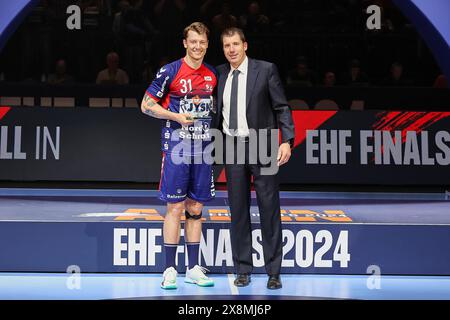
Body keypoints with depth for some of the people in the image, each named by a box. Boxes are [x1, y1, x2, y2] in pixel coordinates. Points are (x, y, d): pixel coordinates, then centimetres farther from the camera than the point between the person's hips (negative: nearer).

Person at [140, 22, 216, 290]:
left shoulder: (212, 74, 10)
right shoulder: (170, 71, -5)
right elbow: (147, 105, -4)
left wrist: (204, 103, 5)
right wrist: (176, 117, -13)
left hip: (202, 146, 5)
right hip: (177, 145, -5)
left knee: (196, 208, 8)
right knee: (175, 207, -4)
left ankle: (194, 268, 16)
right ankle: (170, 269, 4)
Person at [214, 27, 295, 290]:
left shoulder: (266, 70, -2)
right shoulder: (220, 74, 9)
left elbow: (282, 108, -3)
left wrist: (287, 140, -14)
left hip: (261, 147, -3)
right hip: (232, 148, 4)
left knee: (270, 209, 0)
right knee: (238, 211, 7)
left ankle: (274, 272, 7)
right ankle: (243, 269, 16)